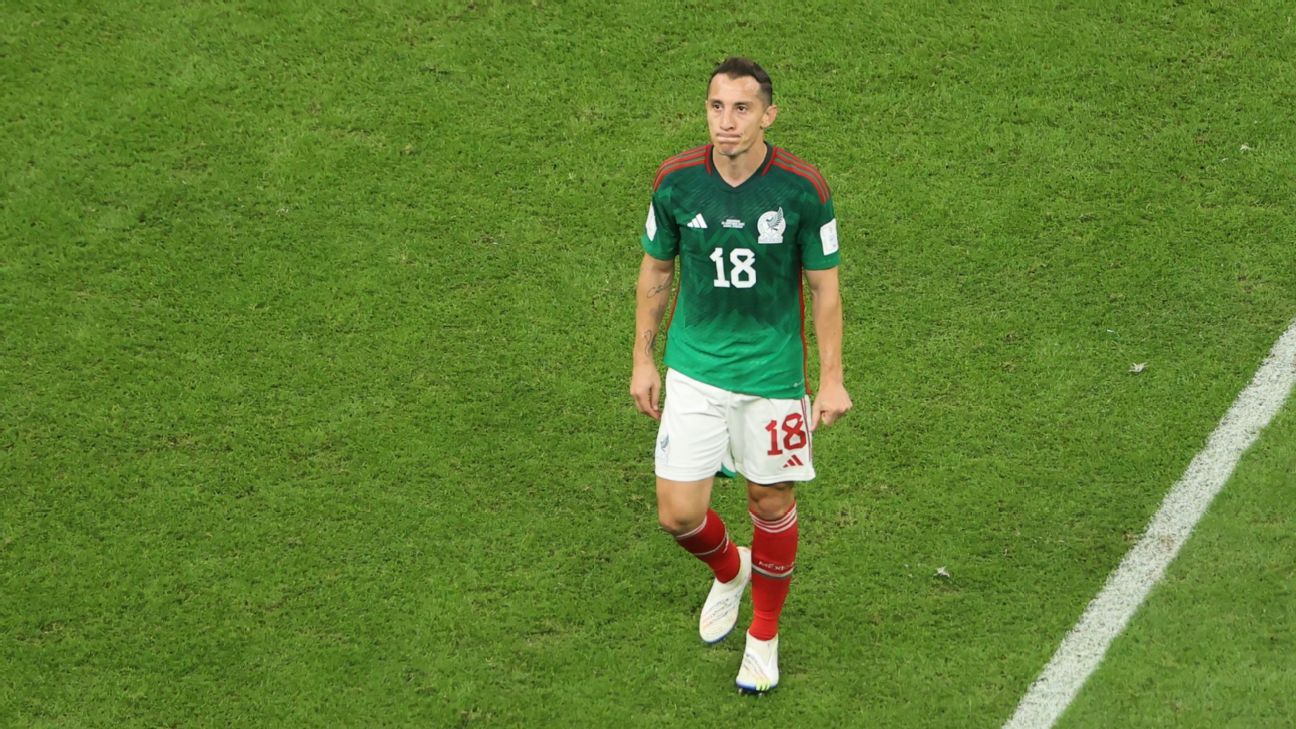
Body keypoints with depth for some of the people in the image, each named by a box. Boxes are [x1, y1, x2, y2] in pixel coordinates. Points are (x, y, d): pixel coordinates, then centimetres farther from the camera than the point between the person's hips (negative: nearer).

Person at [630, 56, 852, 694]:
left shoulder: (803, 189, -14)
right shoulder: (675, 181, -9)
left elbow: (823, 287, -3)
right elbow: (655, 271, 6)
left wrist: (831, 378, -2)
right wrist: (644, 360, 8)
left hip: (772, 374, -1)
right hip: (693, 372, 1)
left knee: (770, 503, 10)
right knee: (678, 513, -1)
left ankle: (764, 635, 33)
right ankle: (728, 572, 36)